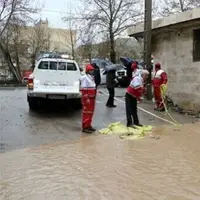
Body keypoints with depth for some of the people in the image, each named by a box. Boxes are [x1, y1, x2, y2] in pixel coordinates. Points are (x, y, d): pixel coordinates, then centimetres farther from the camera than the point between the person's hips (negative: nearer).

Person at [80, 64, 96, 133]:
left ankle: (88, 125, 25)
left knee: (91, 112, 15)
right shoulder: (85, 78, -14)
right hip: (87, 98, -9)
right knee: (86, 113, -5)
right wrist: (86, 98, -23)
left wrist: (94, 97, 18)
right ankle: (85, 127, 0)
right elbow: (84, 89, -19)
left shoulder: (91, 77, 15)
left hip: (92, 98, 9)